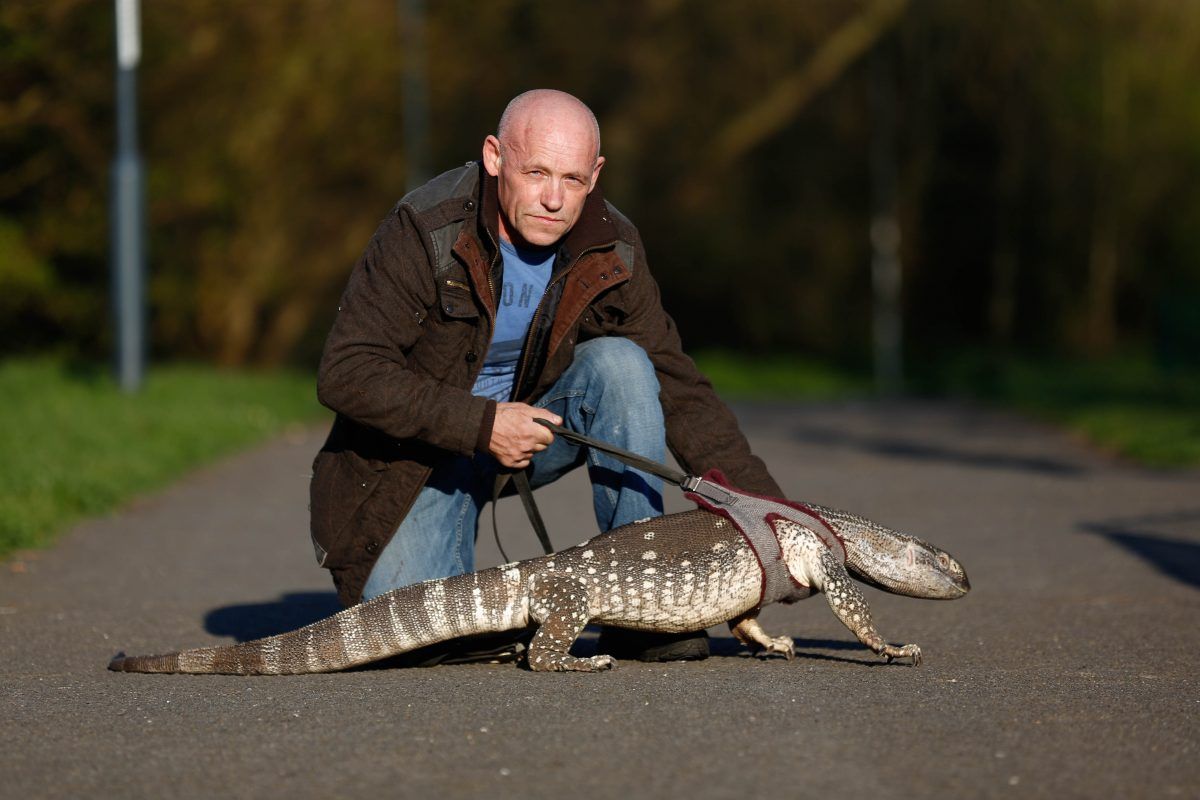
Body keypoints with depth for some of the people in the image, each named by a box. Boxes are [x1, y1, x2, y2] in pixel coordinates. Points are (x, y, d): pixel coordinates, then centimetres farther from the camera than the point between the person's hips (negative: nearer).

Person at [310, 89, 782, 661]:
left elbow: (679, 390, -8)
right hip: (420, 453, -3)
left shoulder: (611, 253, -13)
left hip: (532, 430, 4)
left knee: (620, 363, -24)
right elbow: (345, 374, -25)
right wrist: (481, 425, -33)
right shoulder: (425, 229, -24)